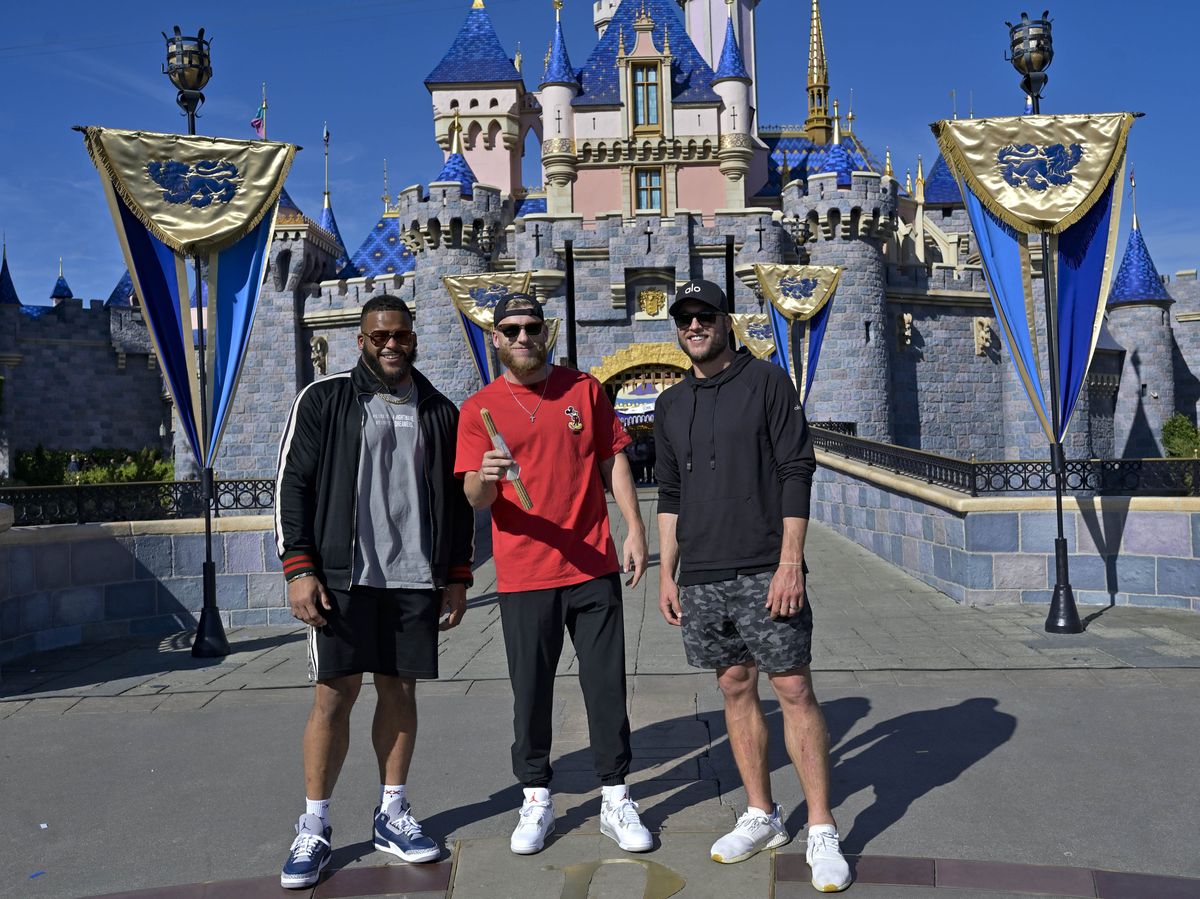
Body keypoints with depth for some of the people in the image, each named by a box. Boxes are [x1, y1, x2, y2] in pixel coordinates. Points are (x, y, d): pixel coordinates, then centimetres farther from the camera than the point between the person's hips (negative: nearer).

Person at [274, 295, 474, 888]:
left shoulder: (440, 412, 11)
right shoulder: (324, 400, 3)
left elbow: (457, 500, 13)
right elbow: (292, 484, 0)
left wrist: (457, 576, 9)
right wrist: (298, 568, -8)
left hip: (417, 579, 3)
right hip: (343, 576, -2)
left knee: (400, 690, 9)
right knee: (334, 694, 0)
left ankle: (393, 815, 23)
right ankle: (313, 829, 14)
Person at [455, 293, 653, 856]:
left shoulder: (584, 389, 8)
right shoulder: (479, 408, 2)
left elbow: (613, 460, 11)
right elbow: (475, 498, -4)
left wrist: (635, 529, 2)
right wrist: (485, 478, -27)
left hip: (593, 567, 1)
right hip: (523, 575, -1)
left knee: (606, 685, 6)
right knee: (531, 691, 7)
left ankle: (615, 799, 20)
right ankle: (536, 801, 24)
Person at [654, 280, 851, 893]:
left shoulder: (767, 382, -1)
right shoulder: (671, 405, 14)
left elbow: (797, 473, -6)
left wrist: (790, 561, -14)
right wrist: (666, 573, 11)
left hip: (764, 572, -4)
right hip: (701, 579, 5)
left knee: (794, 690, -3)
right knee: (735, 690, 10)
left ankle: (822, 832, 9)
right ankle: (761, 817, 24)